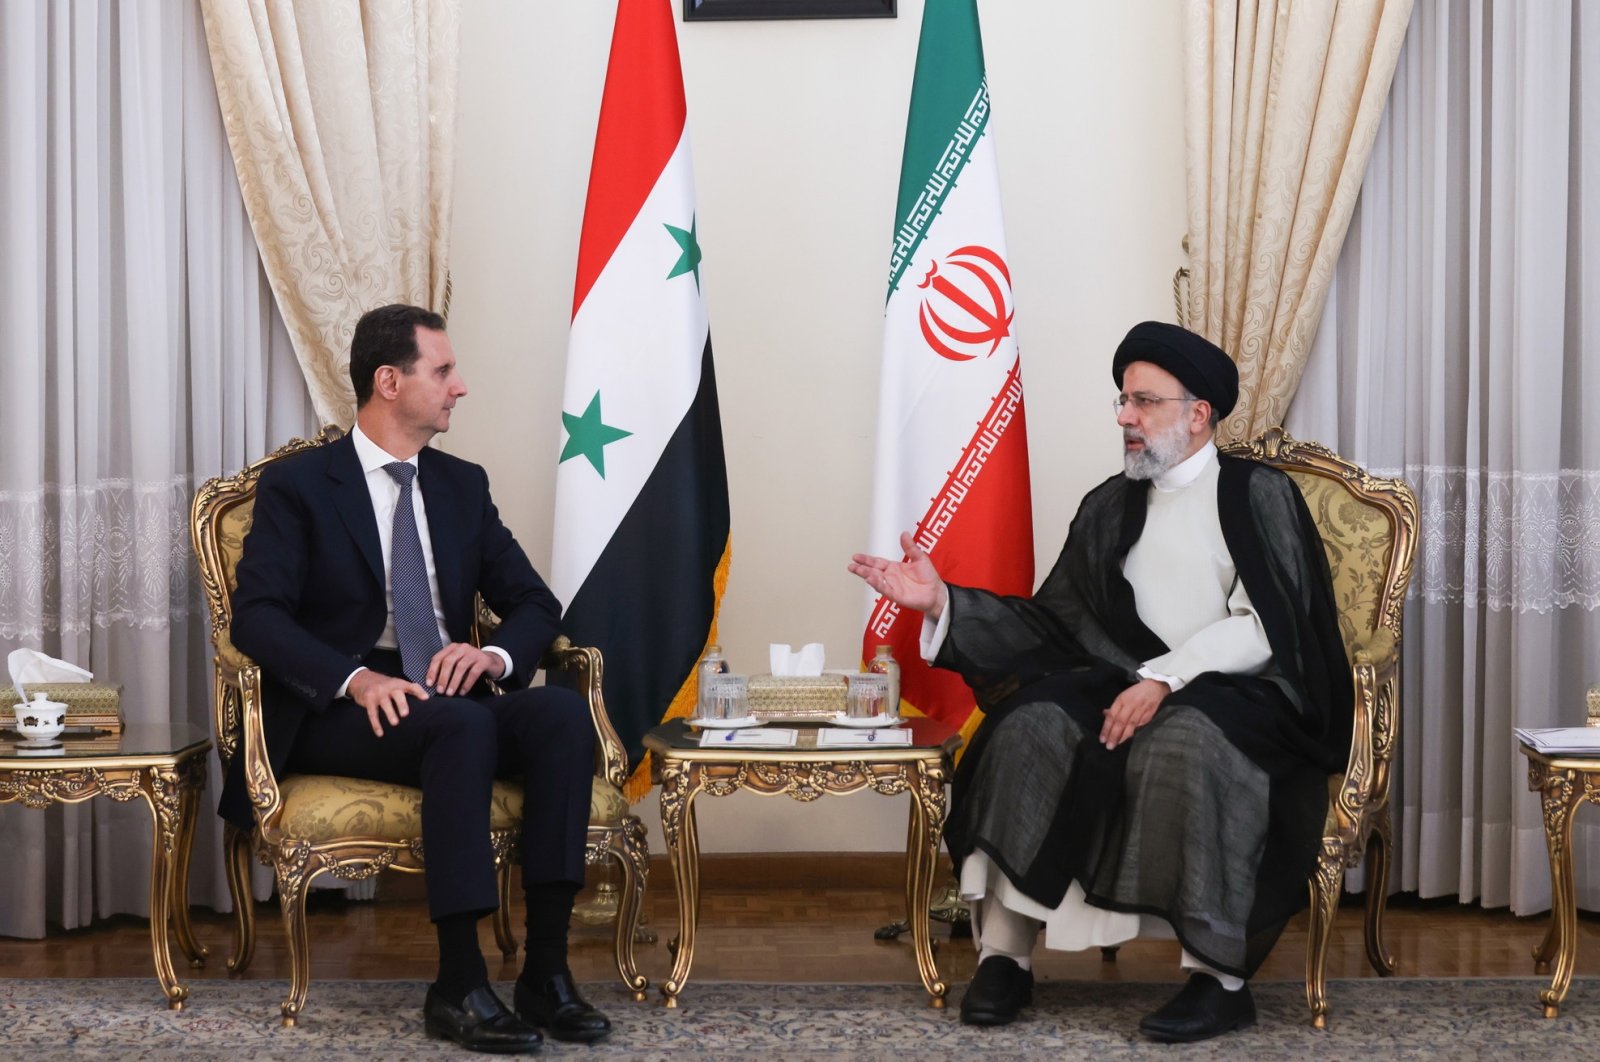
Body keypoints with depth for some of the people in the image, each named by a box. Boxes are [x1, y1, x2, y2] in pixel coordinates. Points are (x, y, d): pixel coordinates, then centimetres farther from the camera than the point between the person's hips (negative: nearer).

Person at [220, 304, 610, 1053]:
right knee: (463, 723, -36)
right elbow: (257, 615, -11)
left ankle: (546, 970, -28)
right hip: (339, 712, -5)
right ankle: (459, 987, -34)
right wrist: (356, 677, -28)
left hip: (448, 701, 5)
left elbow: (535, 603, 12)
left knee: (563, 712, -26)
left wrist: (496, 654, -12)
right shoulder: (297, 484, 0)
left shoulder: (462, 485, 15)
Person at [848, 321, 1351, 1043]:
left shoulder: (1260, 497, 3)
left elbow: (1264, 630, -10)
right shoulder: (1109, 508, 17)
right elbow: (1053, 627, 11)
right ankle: (1005, 952, -25)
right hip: (1133, 687, 4)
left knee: (1183, 741, -37)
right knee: (1034, 726, -25)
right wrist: (942, 603, 1)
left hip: (1246, 696, -4)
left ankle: (1219, 975, -30)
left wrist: (1165, 678, -23)